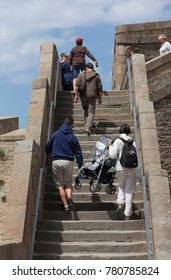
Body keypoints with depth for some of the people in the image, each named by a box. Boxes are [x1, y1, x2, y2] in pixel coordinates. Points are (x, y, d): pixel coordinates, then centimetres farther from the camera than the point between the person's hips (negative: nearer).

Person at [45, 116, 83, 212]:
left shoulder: (55, 134, 4)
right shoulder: (73, 137, 3)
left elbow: (47, 148, 11)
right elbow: (78, 153, 2)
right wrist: (81, 167, 6)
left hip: (56, 162, 0)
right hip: (68, 162, 0)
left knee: (60, 184, 10)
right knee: (68, 183, 15)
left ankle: (66, 205, 3)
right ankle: (69, 196, -15)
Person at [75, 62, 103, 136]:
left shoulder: (81, 74, 6)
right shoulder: (96, 76, 7)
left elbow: (77, 85, -2)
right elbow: (100, 88, 6)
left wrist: (76, 95, 1)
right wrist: (100, 98, 12)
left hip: (83, 95, 1)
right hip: (92, 96, -1)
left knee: (85, 109, 21)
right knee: (91, 111, 1)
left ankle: (87, 124, 24)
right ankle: (88, 127, -12)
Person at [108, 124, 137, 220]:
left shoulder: (118, 141, -6)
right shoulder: (133, 142, 3)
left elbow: (113, 155, -10)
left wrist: (110, 147, 4)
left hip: (121, 168, -1)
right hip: (132, 169, 2)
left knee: (121, 186, 24)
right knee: (130, 190, 6)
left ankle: (121, 203, 7)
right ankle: (127, 214, 7)